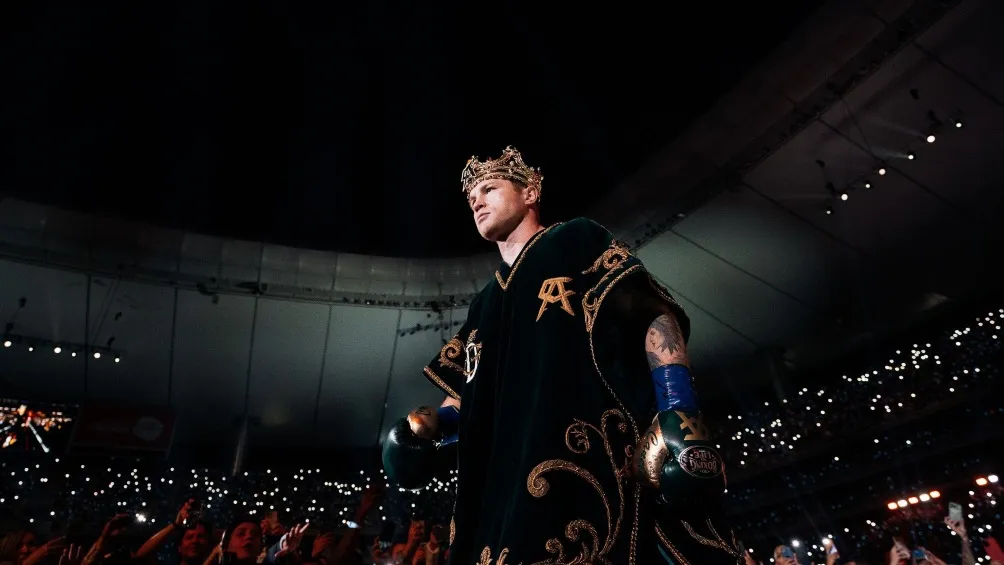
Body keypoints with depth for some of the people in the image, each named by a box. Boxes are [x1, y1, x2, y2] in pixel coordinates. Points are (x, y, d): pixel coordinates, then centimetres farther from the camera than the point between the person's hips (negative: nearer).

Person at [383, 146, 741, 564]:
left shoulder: (577, 242, 11)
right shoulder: (483, 306, 28)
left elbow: (656, 315, -1)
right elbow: (468, 396, 26)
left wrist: (678, 415, -16)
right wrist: (431, 423, 4)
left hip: (597, 463, -5)